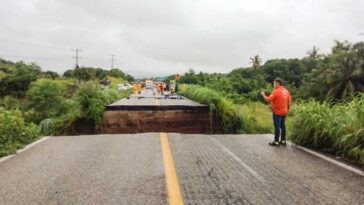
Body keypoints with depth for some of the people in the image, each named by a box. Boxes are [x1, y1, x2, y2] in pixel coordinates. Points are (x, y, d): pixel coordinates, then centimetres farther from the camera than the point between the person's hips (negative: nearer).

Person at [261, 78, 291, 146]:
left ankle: (276, 142, 1)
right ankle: (283, 141, 19)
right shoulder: (286, 91, 7)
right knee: (282, 126, 14)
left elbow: (268, 99, -20)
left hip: (277, 112, -7)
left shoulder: (276, 91, -16)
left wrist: (263, 95, -3)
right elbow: (289, 102, 11)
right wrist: (287, 110, 21)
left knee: (277, 127, -3)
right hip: (284, 112, 7)